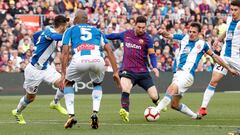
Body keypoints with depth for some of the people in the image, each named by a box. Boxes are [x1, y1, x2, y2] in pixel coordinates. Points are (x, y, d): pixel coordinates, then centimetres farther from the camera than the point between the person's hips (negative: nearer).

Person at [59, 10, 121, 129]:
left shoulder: (70, 30, 26)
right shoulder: (96, 31, 33)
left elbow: (65, 53, 13)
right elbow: (109, 51, 22)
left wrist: (63, 74, 13)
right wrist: (115, 72, 21)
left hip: (80, 60, -2)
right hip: (98, 60, 2)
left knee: (68, 83, 28)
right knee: (97, 84, 34)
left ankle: (71, 116, 14)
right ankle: (95, 114, 14)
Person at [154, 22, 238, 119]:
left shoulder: (202, 44, 6)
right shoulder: (184, 38, 15)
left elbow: (215, 57, 16)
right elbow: (168, 35, 10)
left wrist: (229, 68, 21)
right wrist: (163, 32, -15)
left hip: (187, 74, -5)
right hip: (177, 74, 5)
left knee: (172, 88, -32)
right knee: (175, 105, 5)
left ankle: (156, 110, -40)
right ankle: (195, 116, 24)